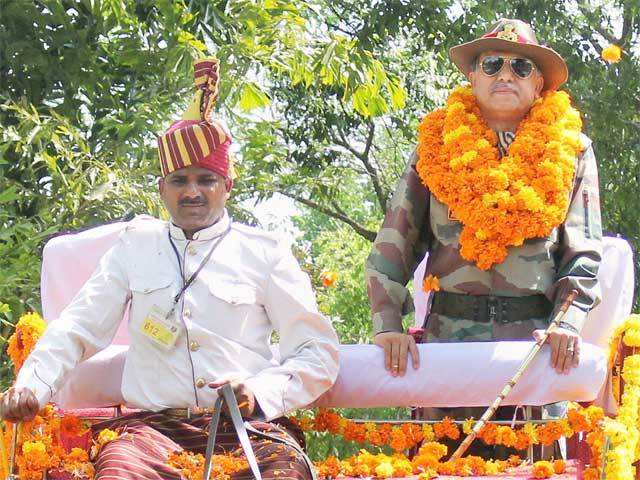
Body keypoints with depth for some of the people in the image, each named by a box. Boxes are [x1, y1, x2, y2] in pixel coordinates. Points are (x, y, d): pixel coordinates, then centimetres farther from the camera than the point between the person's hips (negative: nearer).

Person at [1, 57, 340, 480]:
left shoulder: (264, 252, 13)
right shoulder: (137, 244, 19)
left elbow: (318, 352, 9)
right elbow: (79, 327, 17)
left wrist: (262, 392, -11)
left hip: (248, 427, 0)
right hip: (153, 425, 1)